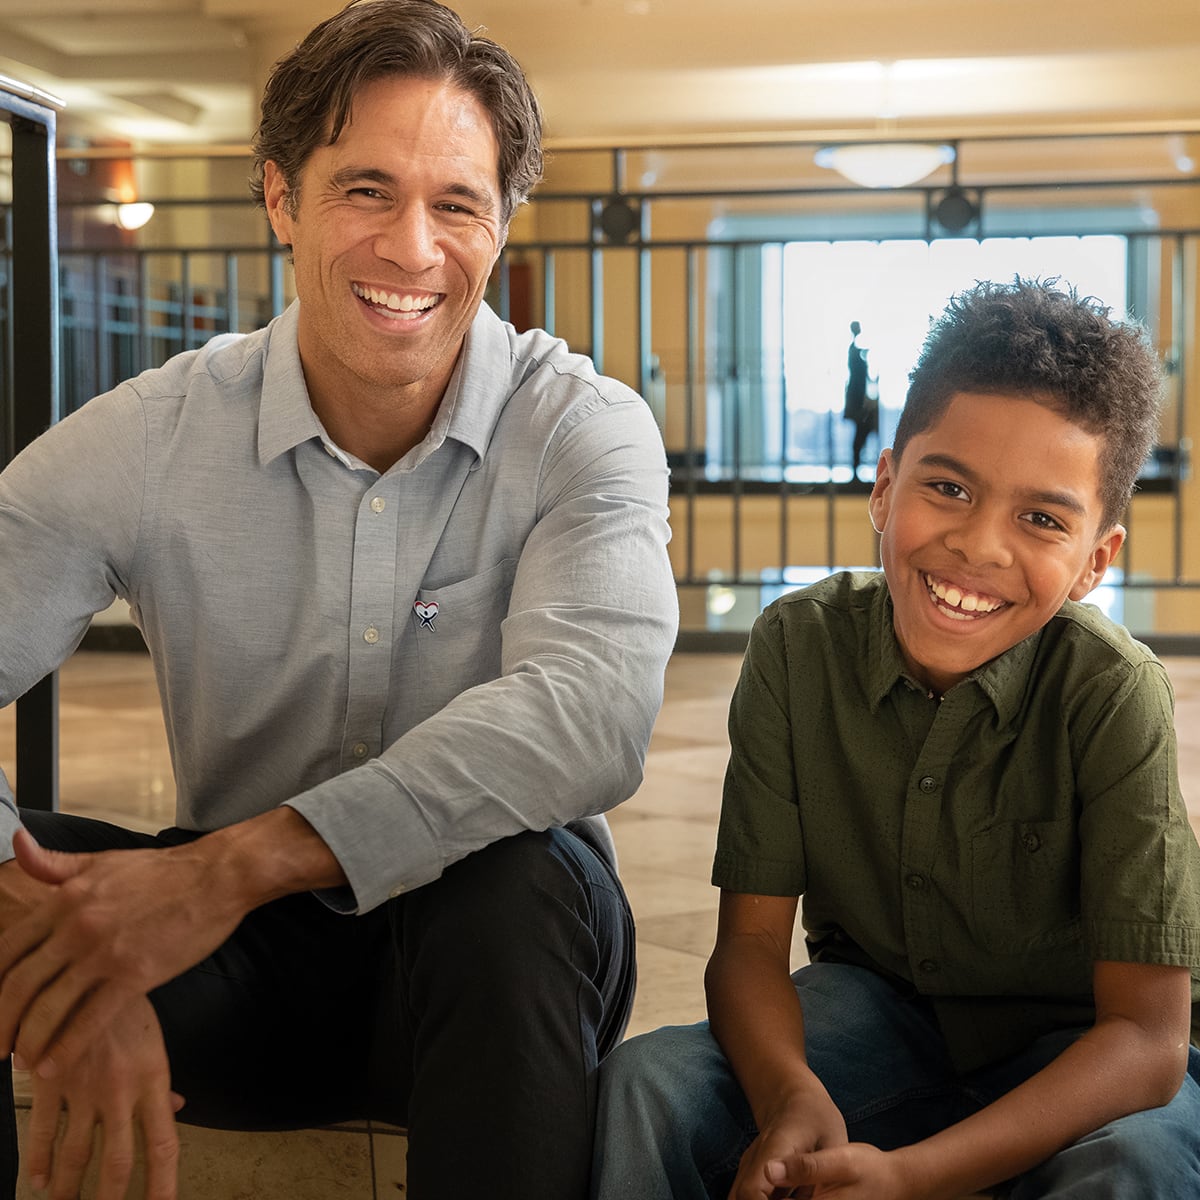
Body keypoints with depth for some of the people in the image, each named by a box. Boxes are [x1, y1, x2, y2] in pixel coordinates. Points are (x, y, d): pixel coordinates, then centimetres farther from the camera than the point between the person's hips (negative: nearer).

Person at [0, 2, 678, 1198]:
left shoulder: (583, 430, -11)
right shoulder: (149, 438, -7)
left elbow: (590, 711, -29)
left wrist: (235, 865, -39)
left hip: (495, 959, 0)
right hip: (245, 967, 1)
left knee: (517, 880, -35)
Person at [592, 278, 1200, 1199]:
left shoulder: (1114, 695, -24)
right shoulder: (799, 646, -15)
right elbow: (751, 939, -13)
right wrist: (791, 1098, -36)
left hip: (1076, 1054, -2)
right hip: (878, 1004, 2)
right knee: (646, 1086, -23)